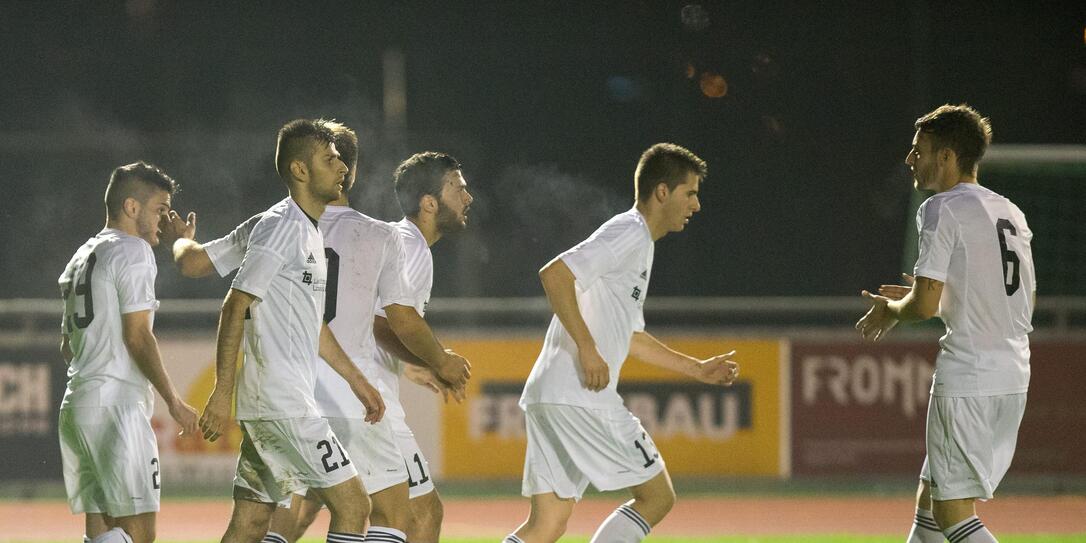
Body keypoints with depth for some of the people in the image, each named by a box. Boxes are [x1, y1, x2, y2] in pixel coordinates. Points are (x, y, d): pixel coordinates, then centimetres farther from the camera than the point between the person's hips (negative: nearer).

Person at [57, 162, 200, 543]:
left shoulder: (81, 258, 23)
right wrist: (173, 401, -8)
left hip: (74, 404, 9)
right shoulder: (133, 251, -5)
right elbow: (137, 336, -11)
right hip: (116, 403, -9)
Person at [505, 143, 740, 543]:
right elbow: (554, 274, -21)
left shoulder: (638, 245, 25)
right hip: (580, 395, -10)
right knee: (657, 497, 0)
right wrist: (587, 349, -22)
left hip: (548, 397, 10)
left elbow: (632, 337, 35)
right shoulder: (628, 233, -7)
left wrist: (697, 369, 36)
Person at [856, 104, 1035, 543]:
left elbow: (924, 305, -16)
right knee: (931, 499, 18)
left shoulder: (942, 210, -9)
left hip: (965, 380, -9)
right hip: (1014, 376, 9)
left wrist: (890, 310, 7)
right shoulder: (1010, 213, 16)